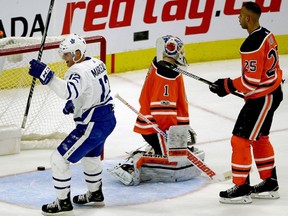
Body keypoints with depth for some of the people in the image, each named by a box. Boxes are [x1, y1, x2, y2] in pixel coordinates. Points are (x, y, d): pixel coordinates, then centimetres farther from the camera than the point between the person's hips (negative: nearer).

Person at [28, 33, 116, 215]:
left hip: (92, 126, -10)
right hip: (108, 119, 10)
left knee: (59, 159, -3)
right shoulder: (97, 63, 7)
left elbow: (69, 91, -43)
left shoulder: (79, 71, -23)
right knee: (90, 156, 33)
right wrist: (75, 103, 12)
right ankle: (95, 195, 49)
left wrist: (46, 76, -47)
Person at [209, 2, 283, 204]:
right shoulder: (267, 35, 6)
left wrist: (227, 86, -15)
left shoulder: (253, 44, -25)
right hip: (273, 92, 10)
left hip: (262, 98, -10)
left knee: (240, 139, -5)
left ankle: (242, 188, 1)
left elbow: (251, 80, -26)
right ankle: (270, 183, 29)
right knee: (259, 138, 21)